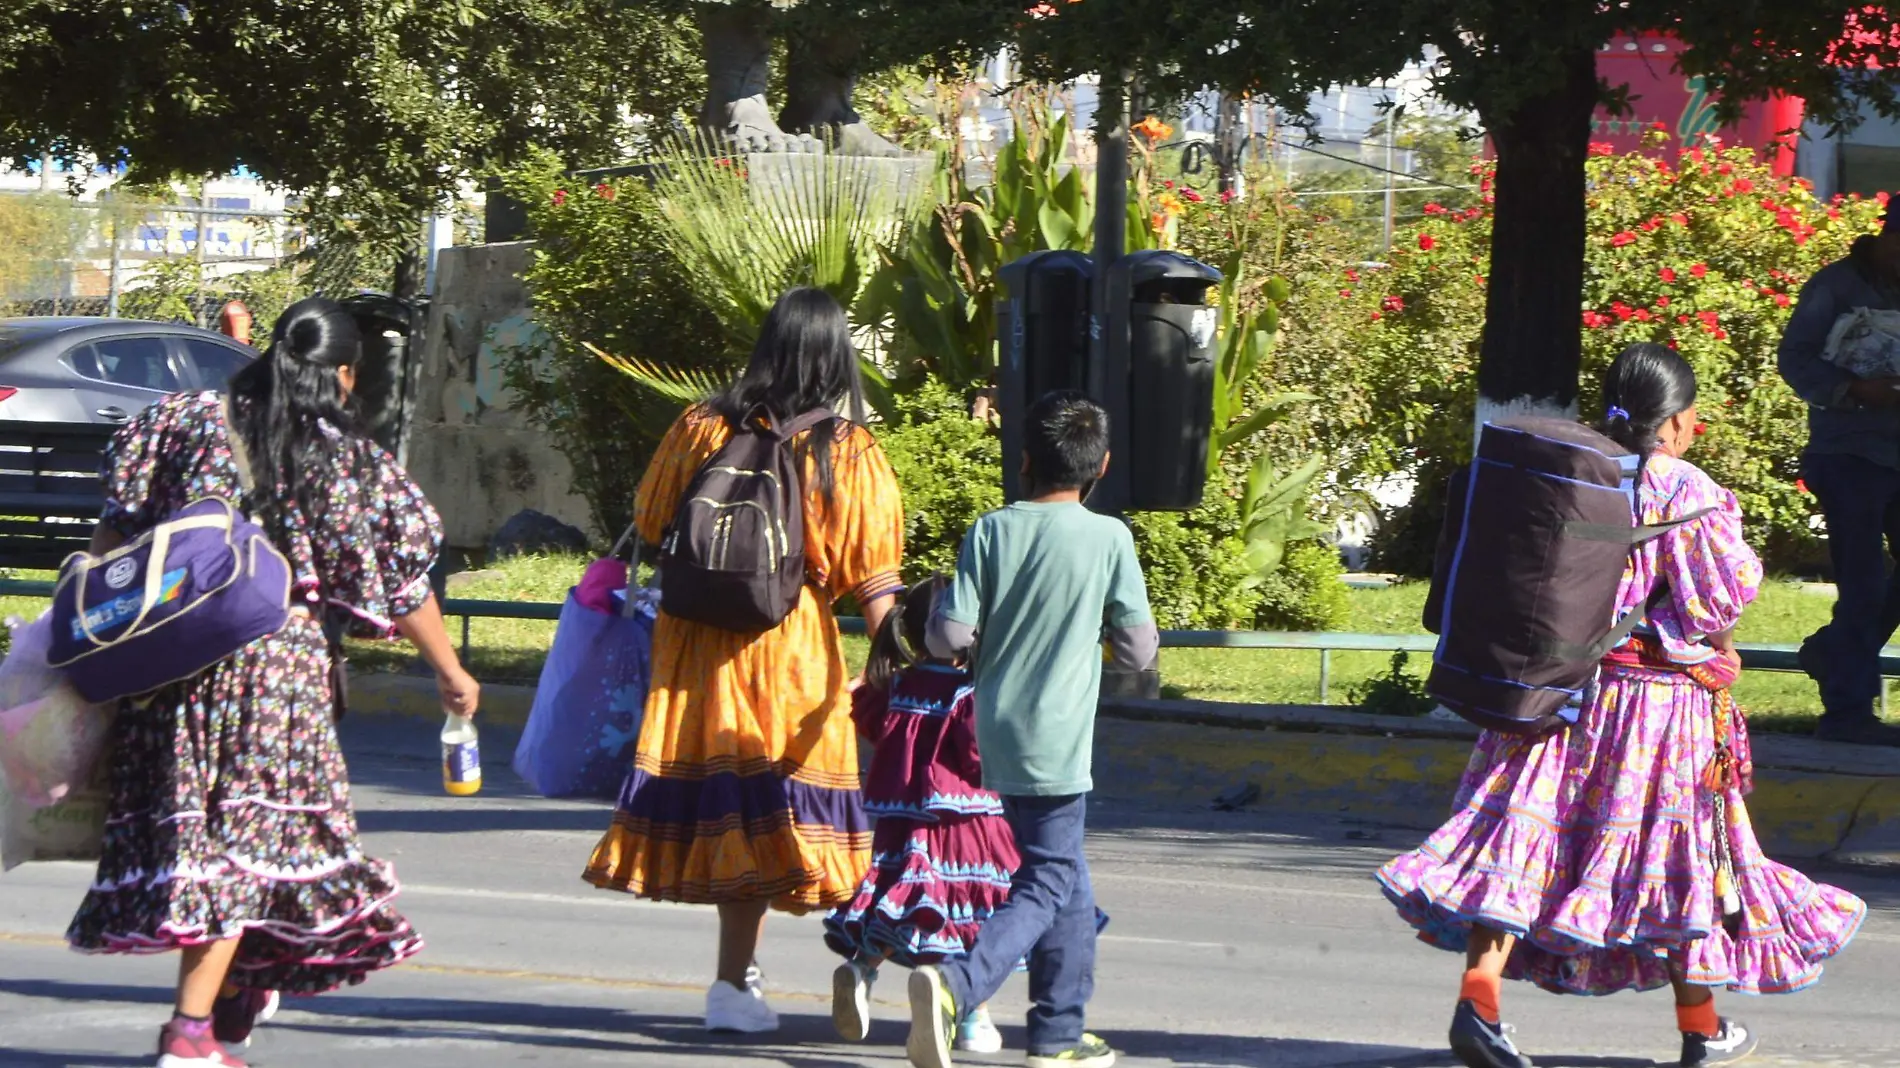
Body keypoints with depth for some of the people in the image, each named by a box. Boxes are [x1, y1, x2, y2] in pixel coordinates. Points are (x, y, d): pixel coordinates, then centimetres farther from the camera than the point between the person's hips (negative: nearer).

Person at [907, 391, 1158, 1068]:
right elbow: (1139, 651, -3)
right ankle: (956, 985, -25)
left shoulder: (992, 532, -2)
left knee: (1061, 872, 19)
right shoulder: (1110, 538, -8)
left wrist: (939, 610, 15)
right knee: (1047, 885, -2)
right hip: (1057, 743, -4)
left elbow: (951, 637, -7)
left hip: (998, 736, 5)